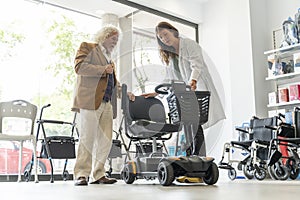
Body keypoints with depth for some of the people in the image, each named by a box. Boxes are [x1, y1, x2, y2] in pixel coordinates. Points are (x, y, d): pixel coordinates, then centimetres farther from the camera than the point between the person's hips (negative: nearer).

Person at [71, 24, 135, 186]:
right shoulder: (87, 47, 9)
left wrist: (126, 93, 17)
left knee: (105, 141, 2)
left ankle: (97, 175, 9)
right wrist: (103, 69, -9)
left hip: (107, 104, 8)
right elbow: (79, 66, -8)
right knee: (87, 139, -9)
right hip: (89, 100, -7)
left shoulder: (110, 59, 31)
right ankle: (81, 175, -4)